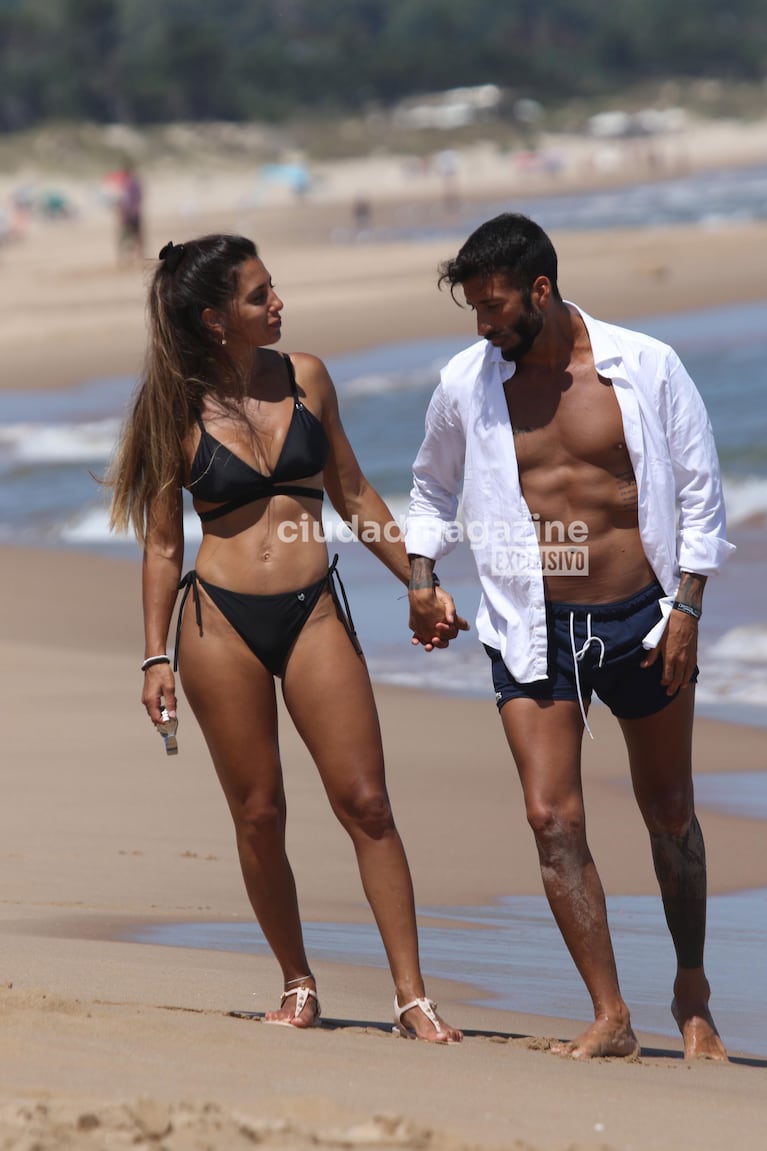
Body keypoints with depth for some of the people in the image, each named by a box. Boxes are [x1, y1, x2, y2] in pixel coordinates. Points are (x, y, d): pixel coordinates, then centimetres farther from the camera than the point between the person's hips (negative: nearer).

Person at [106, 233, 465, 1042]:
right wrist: (156, 656, 0)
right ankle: (298, 985, 19)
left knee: (365, 801, -6)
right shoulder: (178, 412, -2)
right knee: (258, 815, 3)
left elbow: (353, 496, 15)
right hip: (221, 619, -2)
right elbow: (162, 544, 4)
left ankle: (412, 996, -5)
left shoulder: (305, 378, 5)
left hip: (313, 611, 2)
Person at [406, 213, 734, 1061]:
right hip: (534, 629, 1)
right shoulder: (465, 384, -1)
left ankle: (692, 995, 30)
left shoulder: (646, 368, -7)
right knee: (552, 818, -12)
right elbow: (433, 488, 18)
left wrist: (686, 609, -8)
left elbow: (699, 493, 0)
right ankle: (610, 1017, -7)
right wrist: (420, 574, 3)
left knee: (669, 815, 11)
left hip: (640, 618, -1)